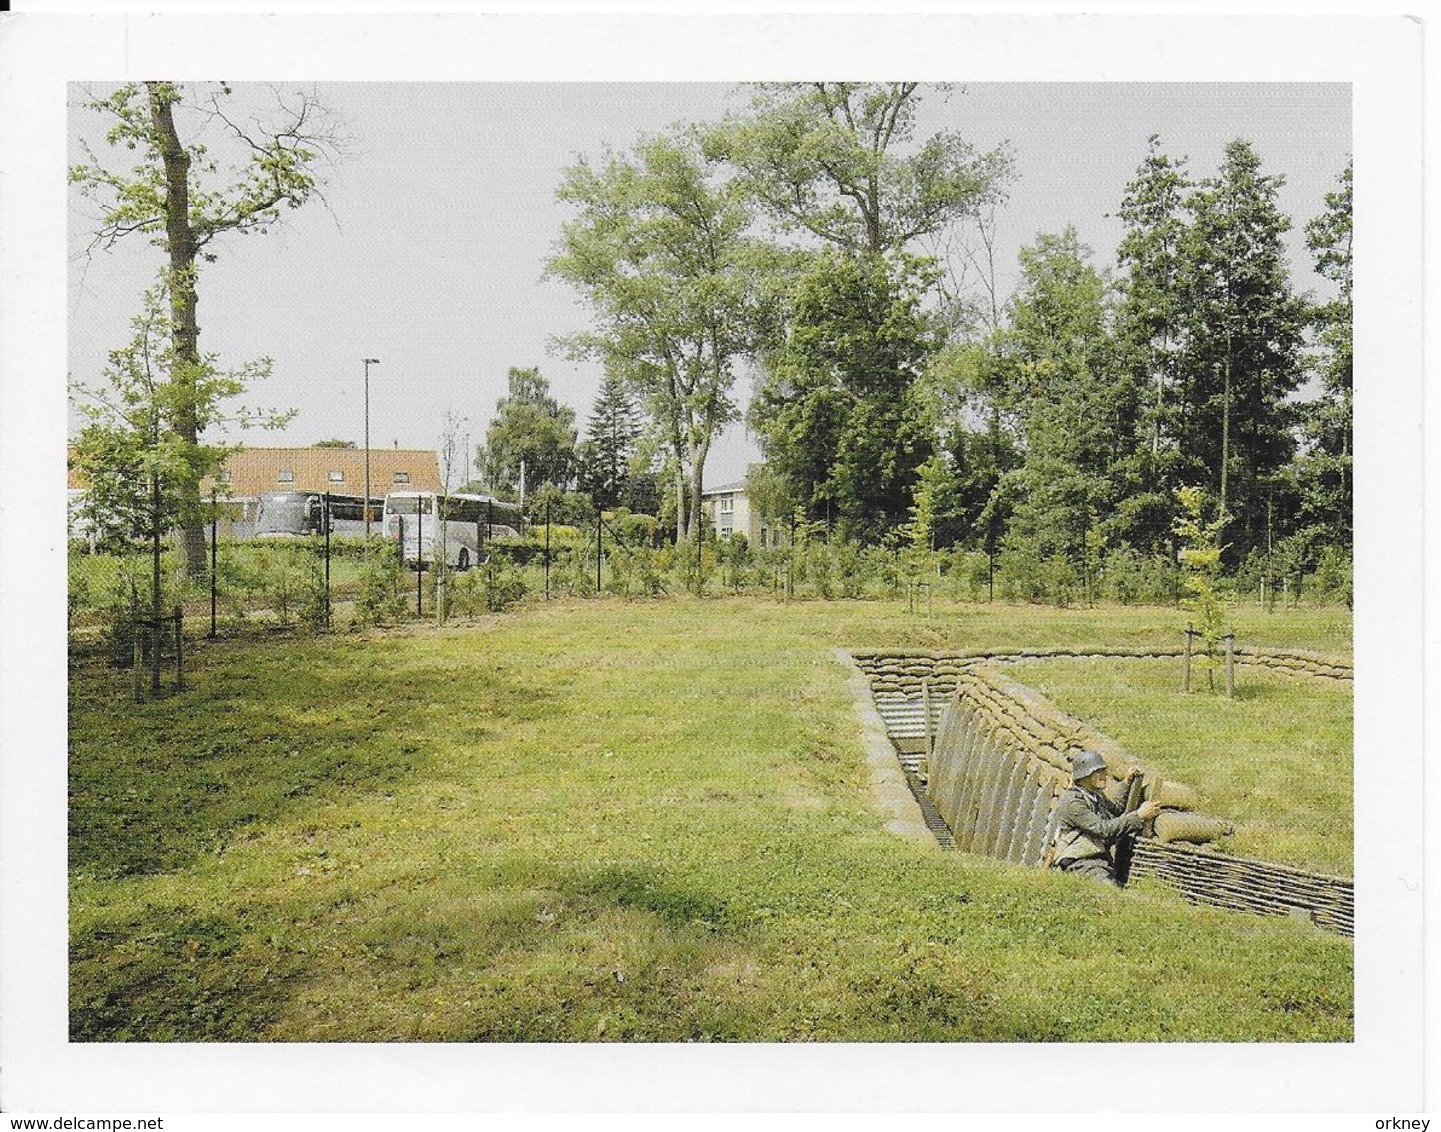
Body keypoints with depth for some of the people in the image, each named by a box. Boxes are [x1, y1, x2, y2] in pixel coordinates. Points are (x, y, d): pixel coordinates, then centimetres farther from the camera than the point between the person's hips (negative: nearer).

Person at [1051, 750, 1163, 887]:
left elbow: (1116, 810, 36)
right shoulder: (1072, 802, -15)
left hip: (1102, 861, 9)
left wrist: (1126, 783, 24)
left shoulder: (1097, 796, 15)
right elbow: (1104, 829, -23)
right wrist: (1139, 816, -23)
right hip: (1081, 863, -9)